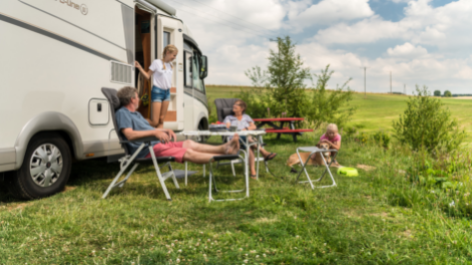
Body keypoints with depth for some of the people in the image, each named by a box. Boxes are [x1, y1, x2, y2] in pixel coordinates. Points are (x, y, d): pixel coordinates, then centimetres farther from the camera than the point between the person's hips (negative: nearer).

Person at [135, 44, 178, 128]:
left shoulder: (170, 66, 13)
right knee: (154, 122, -9)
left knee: (161, 121, 5)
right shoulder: (157, 62, -5)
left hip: (167, 92, 6)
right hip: (157, 91, -6)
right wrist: (139, 68, -15)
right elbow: (148, 76, -3)